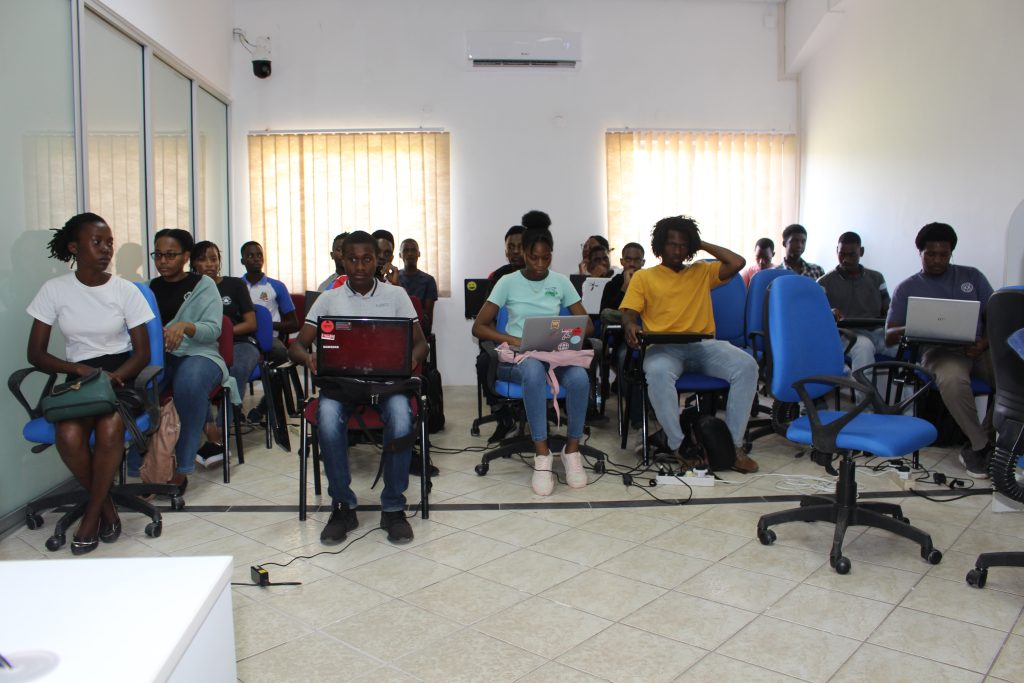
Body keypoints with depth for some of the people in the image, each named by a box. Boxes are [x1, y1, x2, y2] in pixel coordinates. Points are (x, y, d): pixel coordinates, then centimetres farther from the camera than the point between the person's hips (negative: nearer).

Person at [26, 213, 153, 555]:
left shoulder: (126, 290, -2)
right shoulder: (54, 289, 0)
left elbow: (142, 353, 0)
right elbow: (36, 353, 1)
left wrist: (111, 377, -19)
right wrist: (81, 370, -16)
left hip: (121, 376, -1)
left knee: (109, 428, -32)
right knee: (69, 436, -30)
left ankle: (91, 513, -9)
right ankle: (106, 505, -3)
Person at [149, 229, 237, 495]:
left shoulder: (203, 285, 6)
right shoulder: (150, 288, 18)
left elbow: (213, 329, -5)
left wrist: (185, 326, -25)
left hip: (198, 354, -3)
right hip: (158, 355, 3)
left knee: (189, 382, -39)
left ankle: (181, 468, -28)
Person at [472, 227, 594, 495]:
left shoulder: (561, 282, 9)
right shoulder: (508, 282, 2)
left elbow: (587, 325, 9)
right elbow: (478, 327, -2)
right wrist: (514, 340, -18)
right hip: (517, 356, -2)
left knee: (579, 377, -33)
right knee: (534, 371, -40)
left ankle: (572, 450, -13)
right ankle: (542, 455, -31)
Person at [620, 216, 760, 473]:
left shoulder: (702, 272, 22)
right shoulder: (643, 277, 17)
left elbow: (737, 263, 9)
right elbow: (629, 314, 8)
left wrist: (702, 244, 17)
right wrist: (630, 326, -17)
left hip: (703, 344, 3)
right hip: (663, 347, -2)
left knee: (747, 365, -26)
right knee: (658, 372, -39)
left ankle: (734, 445, -19)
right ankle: (680, 446, -26)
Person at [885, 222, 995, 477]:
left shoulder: (972, 276, 20)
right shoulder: (906, 289, 14)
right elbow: (889, 336, 6)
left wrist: (985, 342, -7)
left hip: (978, 349, 3)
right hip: (940, 351, -2)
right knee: (951, 379, -39)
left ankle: (976, 447, -14)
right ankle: (980, 446, -18)